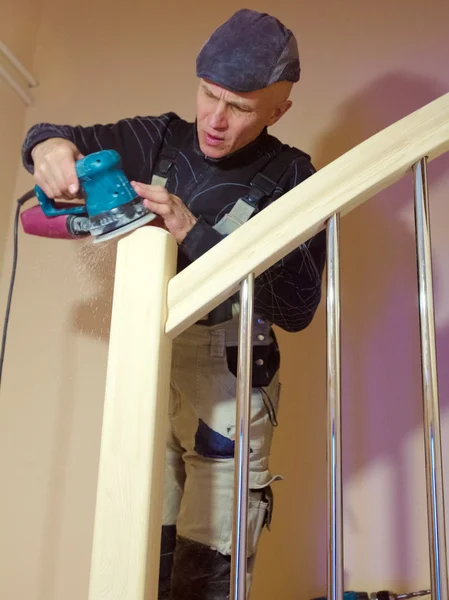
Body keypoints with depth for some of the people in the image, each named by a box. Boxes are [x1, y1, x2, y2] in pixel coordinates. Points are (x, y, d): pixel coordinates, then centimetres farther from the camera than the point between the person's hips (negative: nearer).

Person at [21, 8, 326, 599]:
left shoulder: (292, 180, -5)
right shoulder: (162, 140, 6)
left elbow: (296, 308, -14)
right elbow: (58, 137, 15)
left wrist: (193, 233, -23)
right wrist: (49, 145, -11)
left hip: (230, 380, -3)